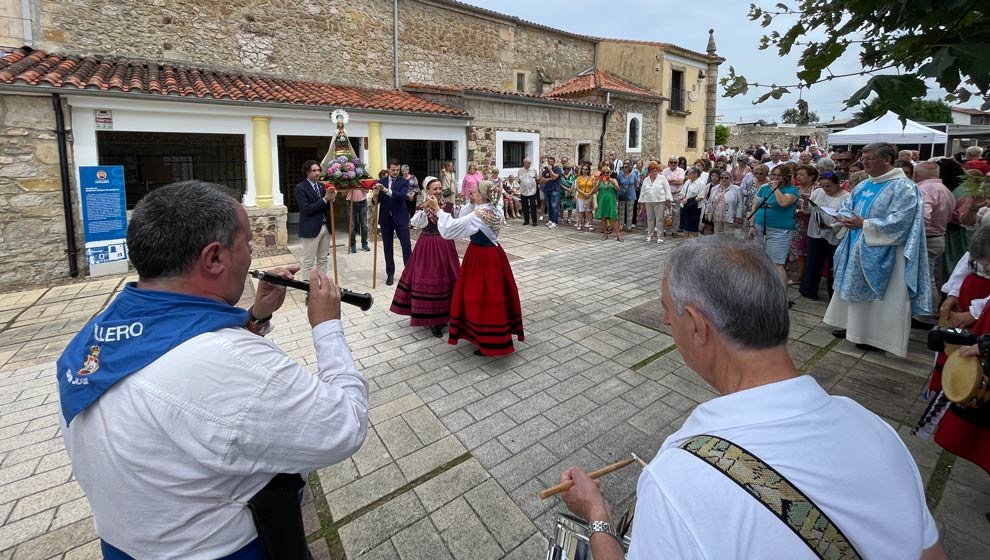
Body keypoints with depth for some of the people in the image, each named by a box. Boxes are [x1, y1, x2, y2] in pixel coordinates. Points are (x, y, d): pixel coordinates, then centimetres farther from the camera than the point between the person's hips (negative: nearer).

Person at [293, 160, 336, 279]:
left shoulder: (322, 185, 12)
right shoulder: (300, 188, -8)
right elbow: (306, 209, -18)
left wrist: (331, 198, -7)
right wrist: (324, 199, -21)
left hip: (325, 227, 7)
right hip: (311, 229, -7)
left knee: (323, 259, 13)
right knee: (308, 262, 0)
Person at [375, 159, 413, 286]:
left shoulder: (404, 182, -2)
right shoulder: (381, 182, 6)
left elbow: (402, 195, -20)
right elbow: (377, 201, 4)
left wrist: (387, 190, -33)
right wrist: (376, 195, -19)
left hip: (400, 218, -2)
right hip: (386, 218, 3)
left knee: (406, 246, -4)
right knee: (388, 248, 7)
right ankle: (390, 274, 16)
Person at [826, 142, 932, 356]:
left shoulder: (903, 187, -14)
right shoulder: (863, 186, 9)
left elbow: (898, 221, -21)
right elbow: (847, 206, 14)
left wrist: (863, 224, -21)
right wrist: (847, 218, -8)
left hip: (883, 253, -8)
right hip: (858, 249, 8)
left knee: (878, 293, 2)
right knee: (854, 288, 15)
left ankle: (875, 335, 14)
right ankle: (854, 326, 28)